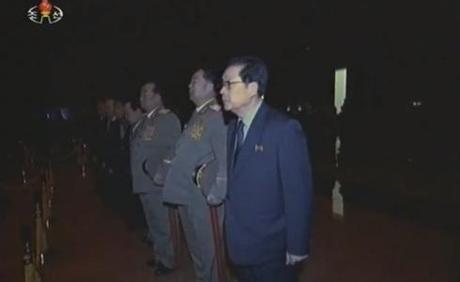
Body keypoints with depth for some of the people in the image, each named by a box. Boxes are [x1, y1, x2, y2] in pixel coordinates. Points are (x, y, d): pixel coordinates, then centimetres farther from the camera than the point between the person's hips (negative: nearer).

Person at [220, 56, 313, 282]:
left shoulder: (284, 129, -18)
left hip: (271, 250, -6)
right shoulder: (233, 127, 6)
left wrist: (297, 246, -15)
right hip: (240, 246, 7)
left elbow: (298, 193, -18)